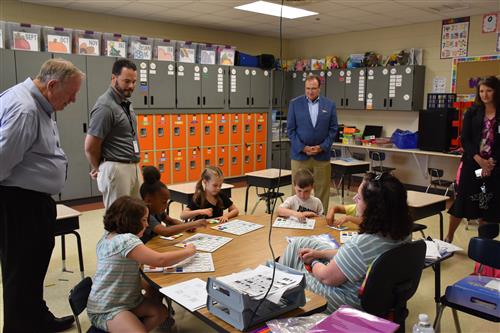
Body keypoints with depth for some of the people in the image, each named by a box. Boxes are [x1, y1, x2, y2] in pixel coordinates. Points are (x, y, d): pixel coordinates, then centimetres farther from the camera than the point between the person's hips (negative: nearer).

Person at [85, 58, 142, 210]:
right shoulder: (105, 106, -15)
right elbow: (90, 147, -14)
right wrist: (99, 169, 3)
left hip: (134, 168, 8)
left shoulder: (126, 104, 12)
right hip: (116, 169, -8)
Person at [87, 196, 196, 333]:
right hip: (106, 310, -10)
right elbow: (160, 260, -25)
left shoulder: (109, 236, 7)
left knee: (161, 312, -1)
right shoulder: (125, 240, -24)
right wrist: (188, 251, -11)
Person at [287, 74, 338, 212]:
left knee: (322, 191, 6)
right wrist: (302, 148, -8)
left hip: (322, 155, 1)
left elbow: (333, 129, 5)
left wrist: (322, 147, -7)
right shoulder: (295, 103, 2)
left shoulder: (329, 105, 5)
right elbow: (290, 129, 0)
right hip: (300, 154, -1)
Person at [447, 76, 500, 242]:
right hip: (472, 163, 0)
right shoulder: (472, 112, 4)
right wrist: (479, 160, -14)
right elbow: (465, 139, -2)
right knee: (462, 201, 3)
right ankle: (448, 238, 16)